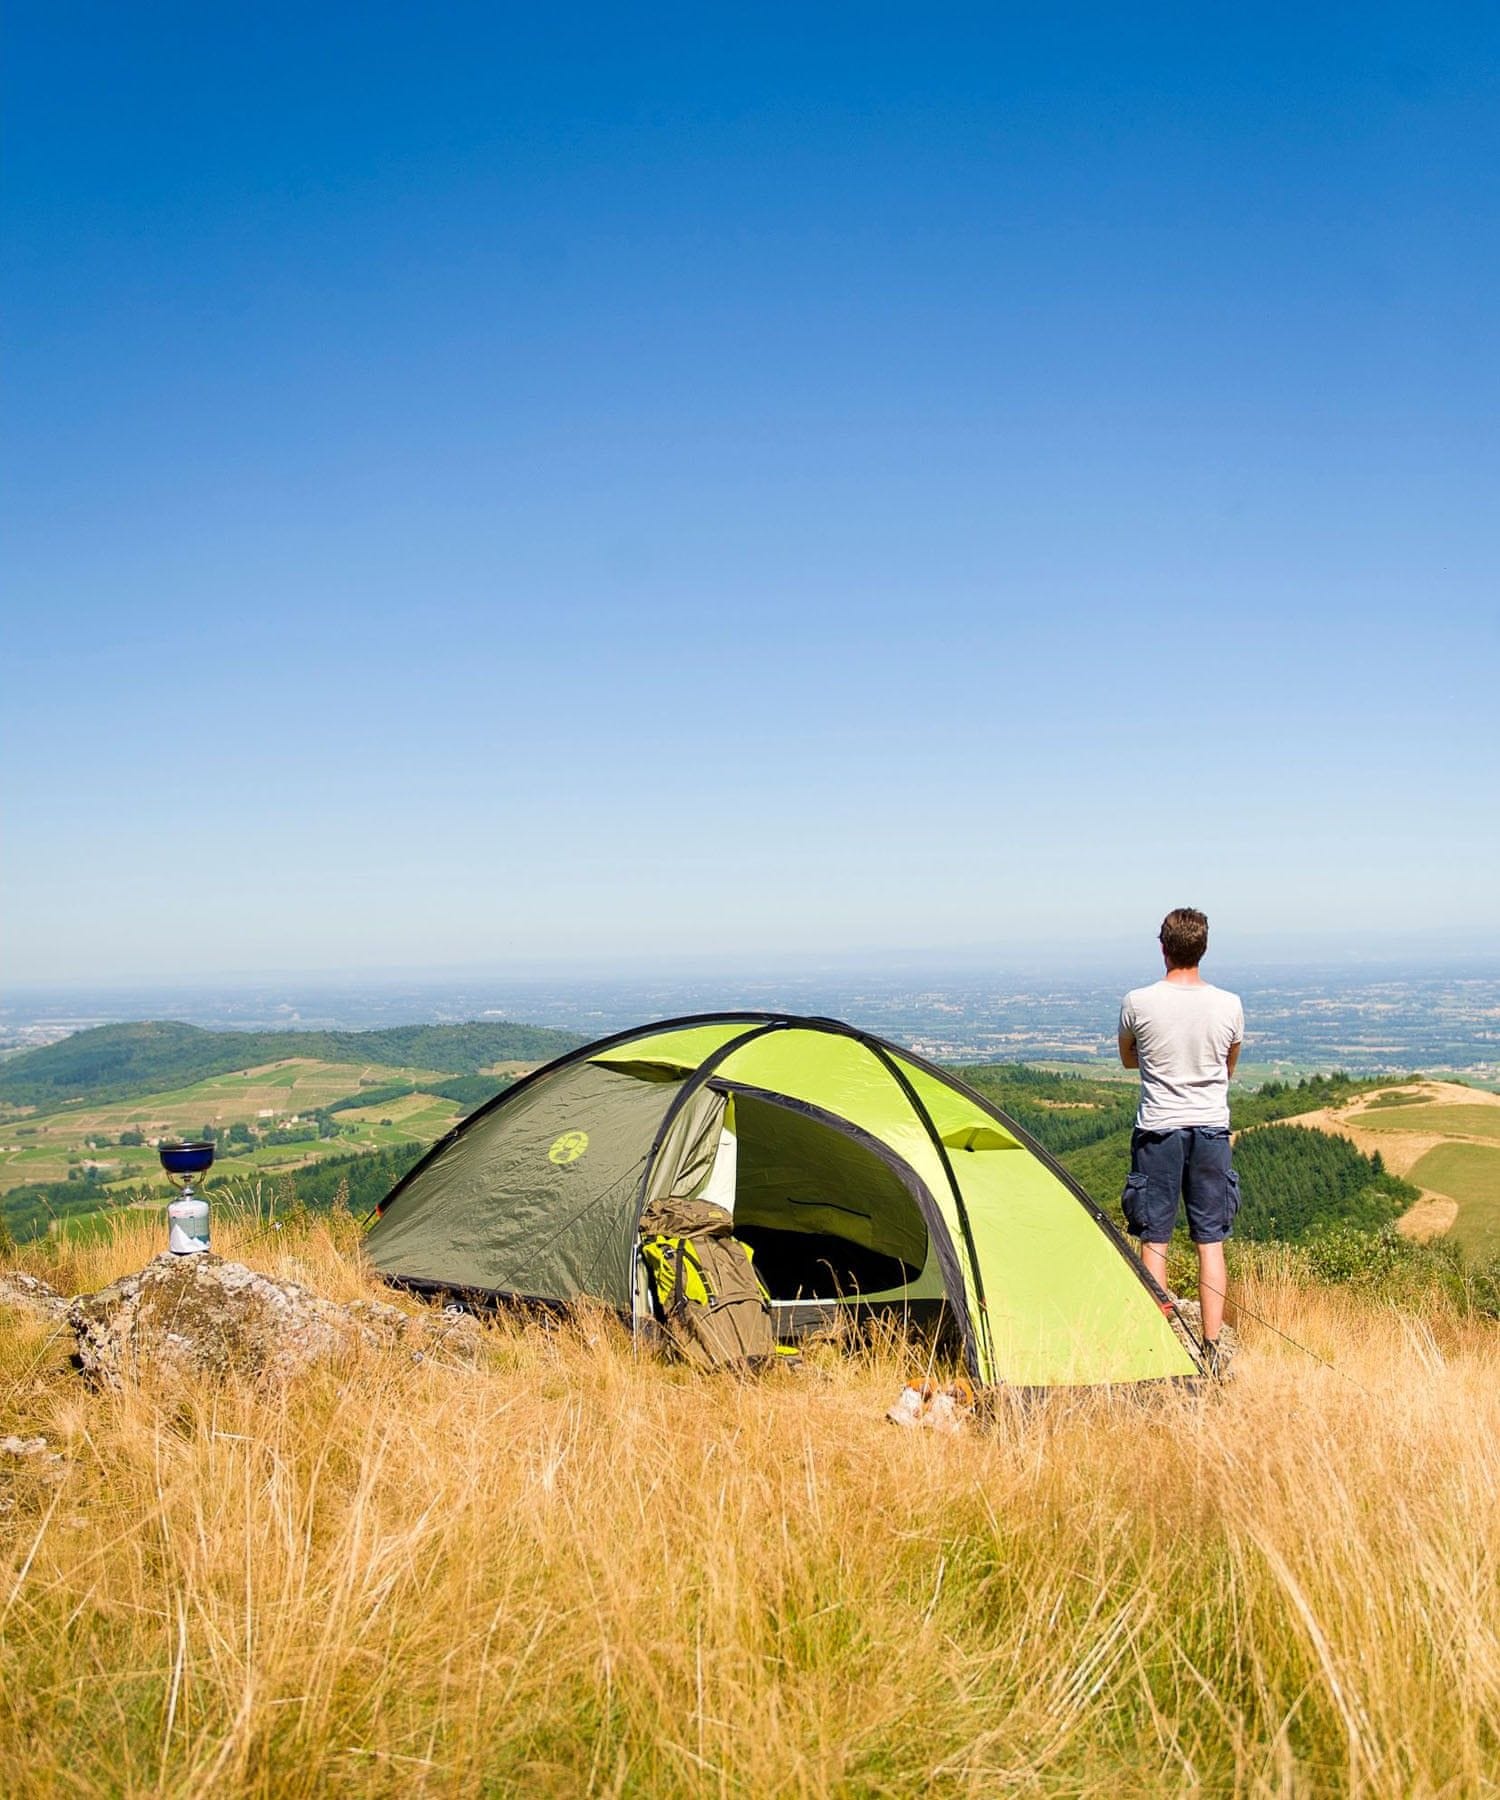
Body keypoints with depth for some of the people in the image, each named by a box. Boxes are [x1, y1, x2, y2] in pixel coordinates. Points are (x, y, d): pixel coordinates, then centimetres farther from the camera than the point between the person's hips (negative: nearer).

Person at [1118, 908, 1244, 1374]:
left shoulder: (1138, 1003, -9)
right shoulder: (1229, 1005, -3)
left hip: (1158, 1130, -2)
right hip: (1212, 1129, 2)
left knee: (1153, 1239, 6)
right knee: (1210, 1241, 7)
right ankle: (1212, 1350, 9)